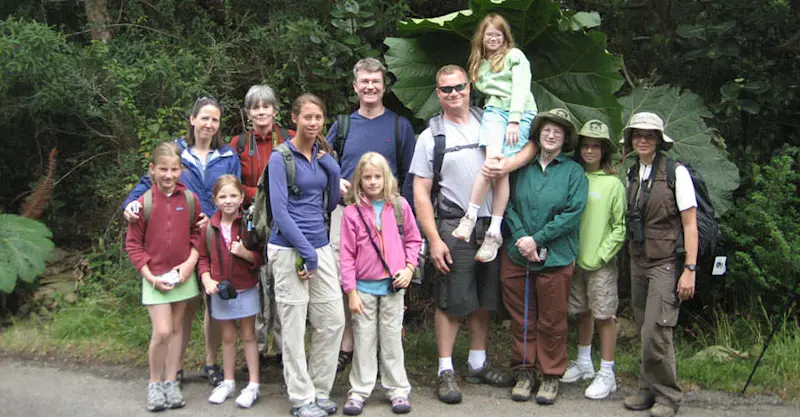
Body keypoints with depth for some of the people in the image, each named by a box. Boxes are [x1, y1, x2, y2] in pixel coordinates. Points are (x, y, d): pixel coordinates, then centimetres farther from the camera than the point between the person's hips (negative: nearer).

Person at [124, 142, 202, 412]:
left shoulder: (190, 199, -4)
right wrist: (149, 275, -10)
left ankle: (171, 382, 23)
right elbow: (133, 244, -4)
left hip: (183, 275, 3)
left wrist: (191, 261, -6)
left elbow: (197, 232, 8)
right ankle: (154, 383, 11)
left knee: (177, 328, 11)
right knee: (162, 331, -9)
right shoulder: (143, 203, -10)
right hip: (155, 278, -3)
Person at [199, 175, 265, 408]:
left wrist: (245, 253, -24)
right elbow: (203, 258, 5)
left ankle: (253, 385, 15)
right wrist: (207, 279, -9)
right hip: (220, 291, 3)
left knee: (248, 336, 8)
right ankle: (228, 382, 28)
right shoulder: (209, 227, -1)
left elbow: (261, 258, -7)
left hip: (246, 290, -3)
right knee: (228, 337, 15)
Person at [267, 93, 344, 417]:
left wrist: (333, 170, -1)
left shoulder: (324, 156, 10)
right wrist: (307, 252, -15)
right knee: (294, 327, 1)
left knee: (333, 321, 7)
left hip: (320, 246, 6)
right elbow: (280, 211, -13)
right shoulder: (281, 157, -8)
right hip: (289, 248, -6)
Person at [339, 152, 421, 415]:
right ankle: (359, 391, 17)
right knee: (364, 341, 6)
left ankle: (398, 390, 19)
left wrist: (409, 268, -4)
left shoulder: (399, 205, 1)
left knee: (392, 339, 9)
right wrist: (350, 291, -6)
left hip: (393, 285, 1)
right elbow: (347, 254, -4)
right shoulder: (352, 212, -4)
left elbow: (413, 239, 10)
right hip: (364, 287, -1)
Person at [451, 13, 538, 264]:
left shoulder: (515, 56, 10)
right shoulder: (480, 64, 26)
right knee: (493, 160, -26)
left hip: (521, 114, -2)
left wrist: (514, 120, -13)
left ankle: (494, 233, -14)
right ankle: (470, 217, -22)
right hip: (494, 110, 2)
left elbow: (520, 87, -2)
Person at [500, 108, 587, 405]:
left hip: (555, 258, -2)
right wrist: (521, 238, -13)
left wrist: (537, 239, -13)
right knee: (521, 319, 10)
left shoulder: (573, 172, 1)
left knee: (552, 322, 6)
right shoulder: (522, 168, 7)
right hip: (516, 256, 2)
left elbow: (573, 213, -8)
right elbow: (508, 205, 2)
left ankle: (551, 375, 20)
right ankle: (524, 372, 23)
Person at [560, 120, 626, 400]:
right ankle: (584, 364, 30)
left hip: (601, 263, -4)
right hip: (575, 261, 4)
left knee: (604, 316, 1)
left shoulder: (613, 184, -5)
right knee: (583, 312, 16)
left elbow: (620, 227, -6)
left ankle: (606, 374, 11)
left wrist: (601, 256, -11)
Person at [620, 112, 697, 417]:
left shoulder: (676, 172, -8)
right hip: (639, 263, 6)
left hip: (666, 264, -6)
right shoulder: (632, 175, 10)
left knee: (655, 332, -10)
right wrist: (631, 260, 10)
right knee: (646, 332, 10)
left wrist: (689, 270, -13)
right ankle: (649, 389, 22)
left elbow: (690, 225, -9)